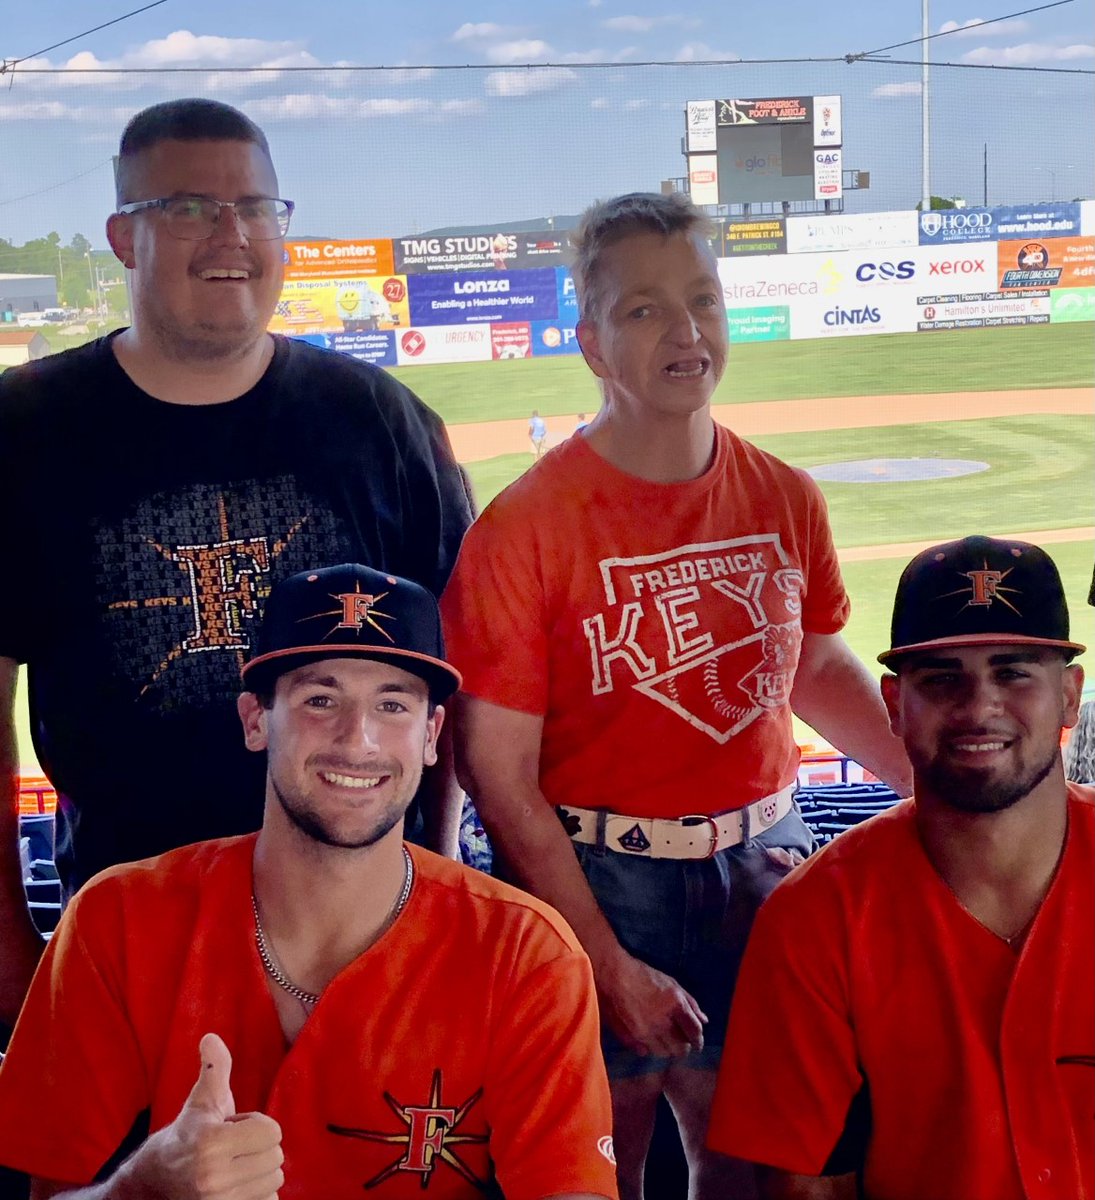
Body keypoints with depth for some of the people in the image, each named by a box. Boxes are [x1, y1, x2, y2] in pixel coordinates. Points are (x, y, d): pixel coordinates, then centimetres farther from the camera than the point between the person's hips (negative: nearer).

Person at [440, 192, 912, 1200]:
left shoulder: (787, 500, 1)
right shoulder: (524, 529, -14)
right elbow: (499, 777, -14)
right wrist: (608, 964, -15)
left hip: (762, 863, 4)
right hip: (593, 882, -4)